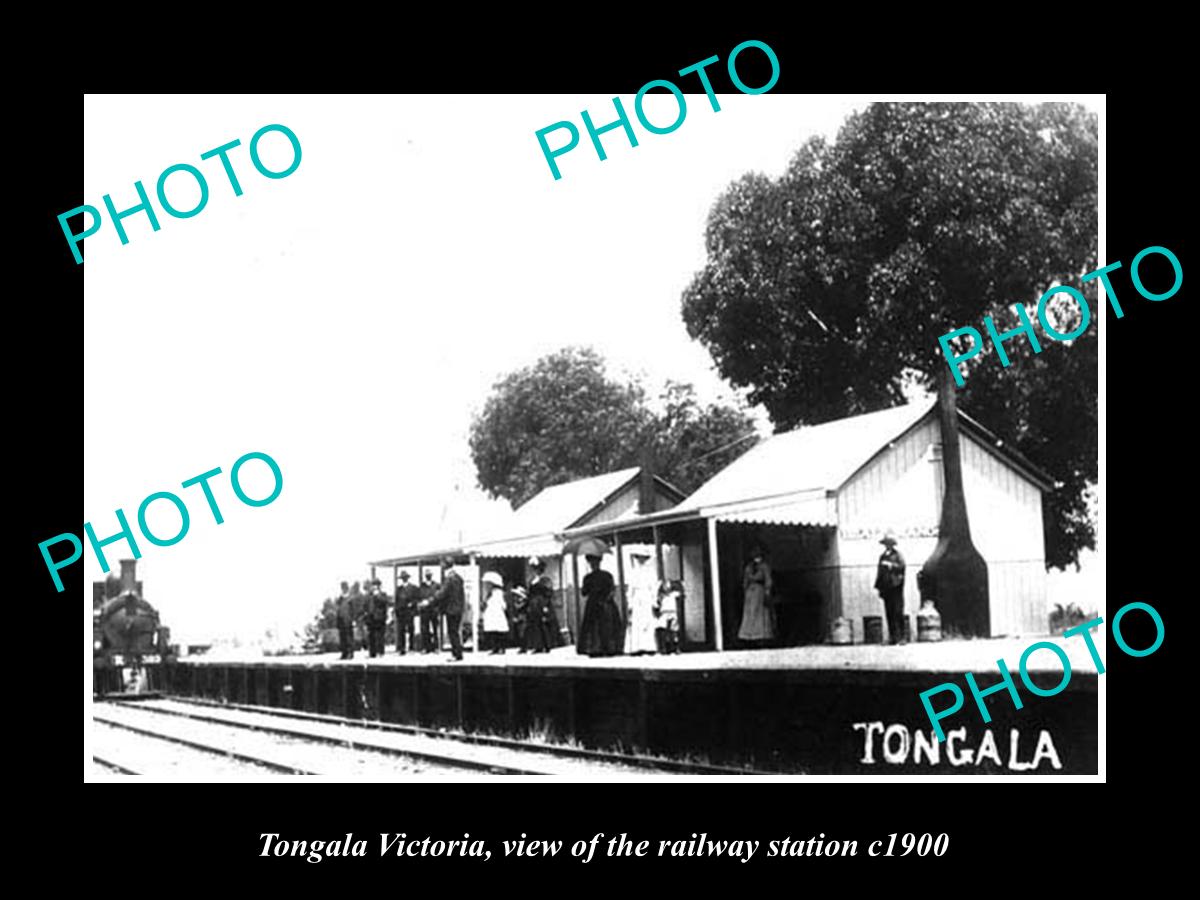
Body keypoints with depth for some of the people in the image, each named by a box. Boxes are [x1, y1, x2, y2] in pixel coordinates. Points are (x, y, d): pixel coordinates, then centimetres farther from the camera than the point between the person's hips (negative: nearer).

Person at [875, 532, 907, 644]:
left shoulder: (897, 555, 3)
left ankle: (902, 636, -5)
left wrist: (891, 565, -18)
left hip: (896, 587, -5)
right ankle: (892, 636, 6)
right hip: (886, 588, 5)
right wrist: (879, 586, 13)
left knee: (898, 612, -8)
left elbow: (901, 566, -12)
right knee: (889, 613, 3)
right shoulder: (882, 556, 18)